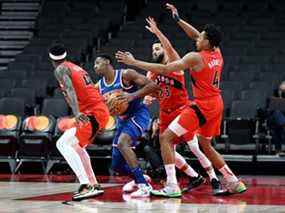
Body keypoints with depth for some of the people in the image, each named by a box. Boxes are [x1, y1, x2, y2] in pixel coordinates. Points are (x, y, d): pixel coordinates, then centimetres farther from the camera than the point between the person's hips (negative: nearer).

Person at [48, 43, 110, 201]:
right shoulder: (77, 68, 23)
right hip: (101, 110, 9)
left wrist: (76, 113, -35)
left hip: (92, 113, -9)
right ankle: (94, 185, 26)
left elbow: (70, 90, -21)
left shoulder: (61, 69, -4)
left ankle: (86, 185, -30)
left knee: (64, 144, -18)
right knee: (76, 145, 28)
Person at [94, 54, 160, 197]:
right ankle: (139, 179, 37)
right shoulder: (99, 86, 5)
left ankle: (144, 185, -31)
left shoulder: (125, 74, -14)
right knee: (116, 165, 6)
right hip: (122, 120, 8)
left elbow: (153, 86, -20)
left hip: (138, 114, -8)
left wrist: (133, 95, -31)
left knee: (122, 143, -34)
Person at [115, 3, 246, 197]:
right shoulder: (217, 53, 5)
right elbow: (195, 36, 24)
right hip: (217, 104, 8)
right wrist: (178, 19, 23)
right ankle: (235, 183, 27)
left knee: (166, 138, -5)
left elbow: (165, 69, -19)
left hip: (202, 105, -8)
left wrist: (134, 62, -14)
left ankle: (172, 187, -13)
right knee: (206, 145, 26)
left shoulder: (196, 57, -16)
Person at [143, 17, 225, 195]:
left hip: (182, 110, -7)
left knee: (195, 147, -13)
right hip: (165, 113, 7)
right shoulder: (152, 72, 10)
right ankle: (195, 177, 16)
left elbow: (170, 48, -27)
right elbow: (147, 90, 10)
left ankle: (215, 180, -7)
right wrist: (147, 98, -14)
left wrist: (157, 32, -38)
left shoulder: (174, 64, -7)